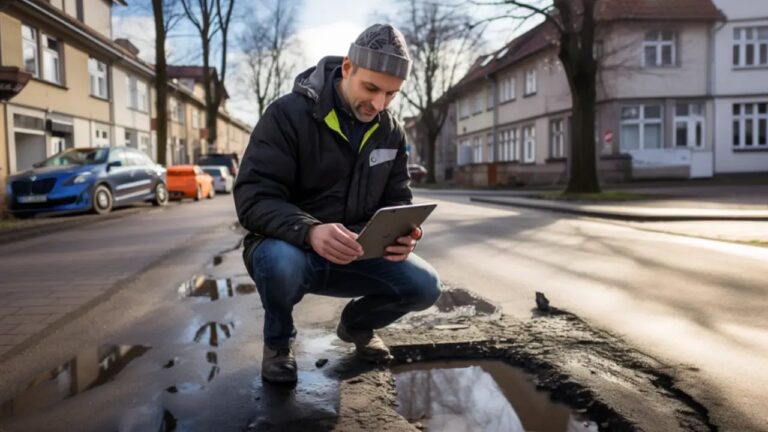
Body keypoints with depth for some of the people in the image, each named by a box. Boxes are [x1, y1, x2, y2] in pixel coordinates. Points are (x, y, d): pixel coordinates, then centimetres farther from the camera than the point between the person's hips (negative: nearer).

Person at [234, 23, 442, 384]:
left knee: (424, 286, -17)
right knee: (280, 264, -39)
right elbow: (253, 198, -22)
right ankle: (278, 341, -2)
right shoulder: (287, 114, -16)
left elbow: (396, 200, 5)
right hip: (289, 247, -4)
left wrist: (402, 233, -21)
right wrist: (309, 231, -41)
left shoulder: (391, 132, 2)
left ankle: (356, 324, 17)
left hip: (354, 254, 5)